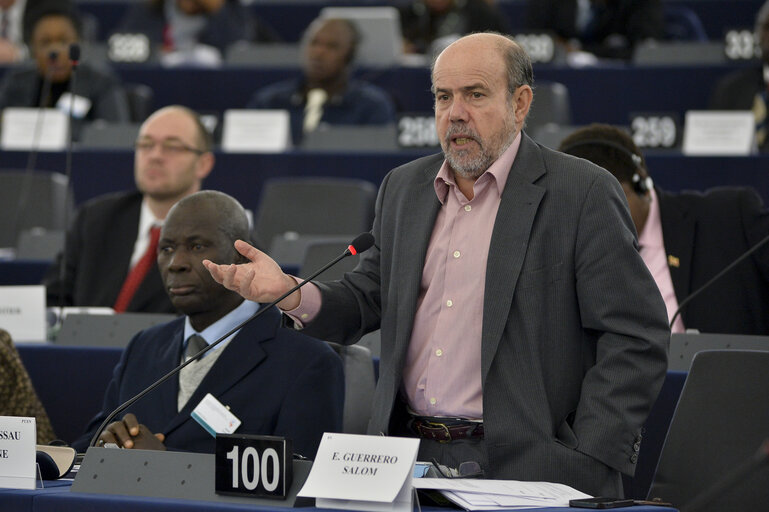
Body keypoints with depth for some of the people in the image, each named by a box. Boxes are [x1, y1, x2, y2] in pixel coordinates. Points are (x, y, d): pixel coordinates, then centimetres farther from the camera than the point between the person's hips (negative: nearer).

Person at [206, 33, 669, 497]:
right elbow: (364, 304, 21)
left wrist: (587, 465, -13)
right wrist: (288, 292, 0)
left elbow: (636, 338, -6)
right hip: (410, 460, 5)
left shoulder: (583, 193, -3)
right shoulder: (404, 188, 17)